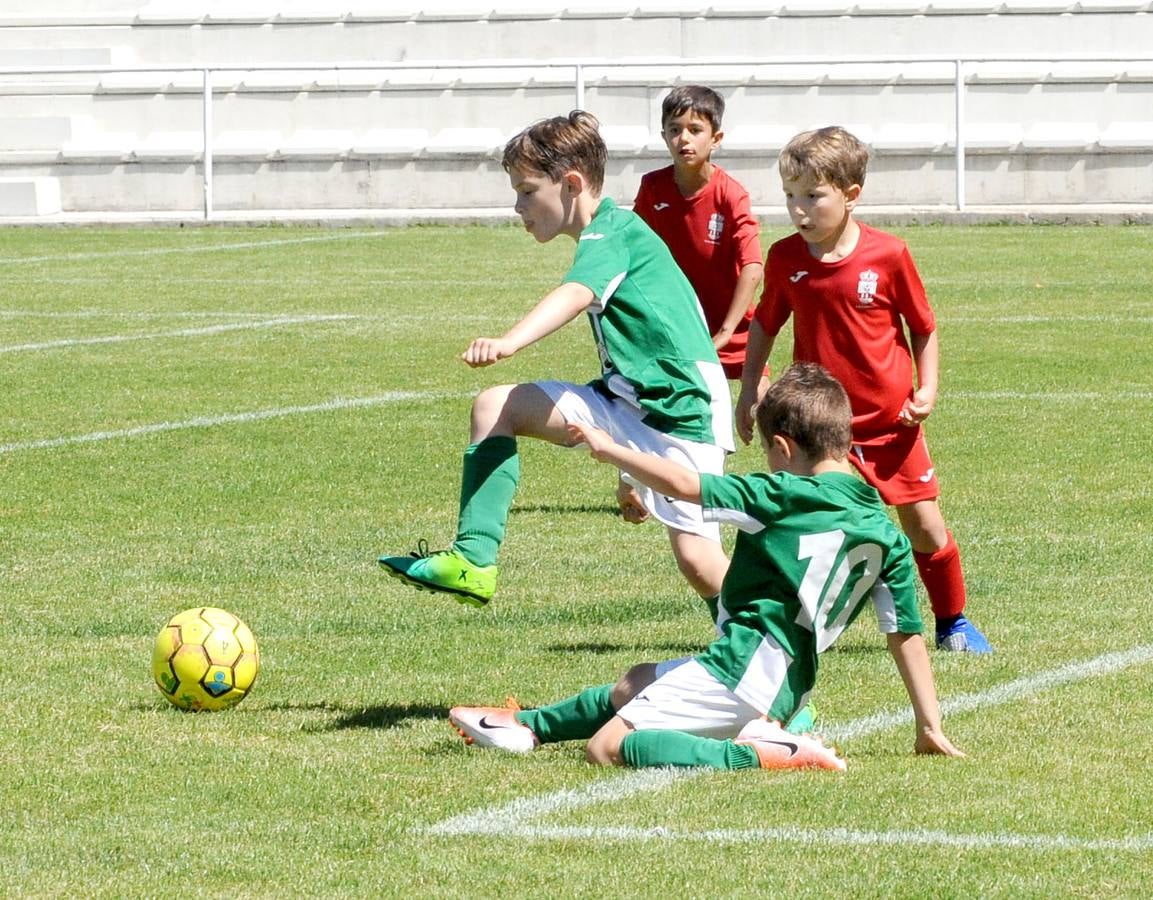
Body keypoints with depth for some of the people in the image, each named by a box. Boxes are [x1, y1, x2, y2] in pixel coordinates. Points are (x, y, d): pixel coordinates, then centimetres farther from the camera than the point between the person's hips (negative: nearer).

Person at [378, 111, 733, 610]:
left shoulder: (612, 232, -12)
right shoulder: (609, 235, 18)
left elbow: (576, 295, -34)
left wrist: (509, 342, -53)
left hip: (682, 411, -9)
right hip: (627, 401, 10)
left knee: (698, 560, -17)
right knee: (494, 406, -3)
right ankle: (472, 560, -10)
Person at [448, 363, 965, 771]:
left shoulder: (786, 497, -13)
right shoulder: (886, 534, 4)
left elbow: (680, 484, -13)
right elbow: (907, 635, 6)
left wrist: (607, 449, 3)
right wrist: (930, 727, 12)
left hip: (743, 667, -9)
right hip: (787, 692, 9)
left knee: (608, 748, -16)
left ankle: (758, 754, -23)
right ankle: (529, 725, 46)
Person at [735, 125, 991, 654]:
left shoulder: (888, 255, -11)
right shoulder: (785, 258, -6)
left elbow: (924, 327, 1)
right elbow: (765, 325, 10)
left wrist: (927, 388, -9)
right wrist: (748, 391, 5)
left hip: (892, 419, 0)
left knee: (925, 527, 7)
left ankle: (953, 622, 27)